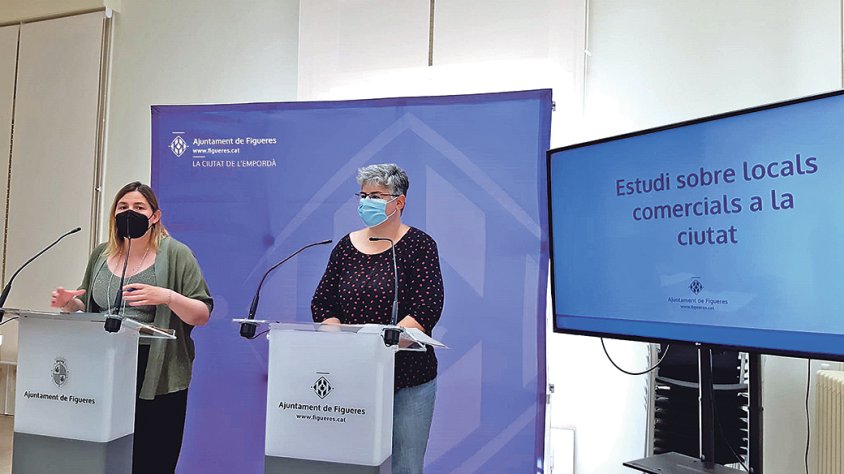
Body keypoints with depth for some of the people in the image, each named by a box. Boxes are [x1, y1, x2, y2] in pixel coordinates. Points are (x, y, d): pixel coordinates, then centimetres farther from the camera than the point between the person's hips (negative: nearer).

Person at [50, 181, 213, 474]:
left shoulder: (175, 254, -3)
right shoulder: (101, 254, 13)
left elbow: (202, 315, -7)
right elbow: (89, 310, 23)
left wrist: (169, 297, -23)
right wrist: (70, 304, 2)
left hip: (156, 380, -4)